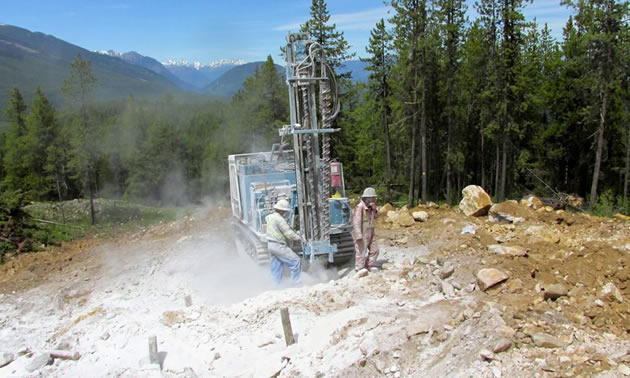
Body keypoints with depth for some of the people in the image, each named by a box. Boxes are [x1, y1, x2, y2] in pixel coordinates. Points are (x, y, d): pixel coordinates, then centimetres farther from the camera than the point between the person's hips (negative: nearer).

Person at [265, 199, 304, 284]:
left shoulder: (270, 217, 11)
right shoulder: (279, 219, -19)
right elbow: (288, 233, -20)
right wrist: (299, 238, -7)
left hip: (270, 244, 10)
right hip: (278, 246, -10)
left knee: (276, 267, 16)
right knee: (295, 261, -2)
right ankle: (296, 282, 3)